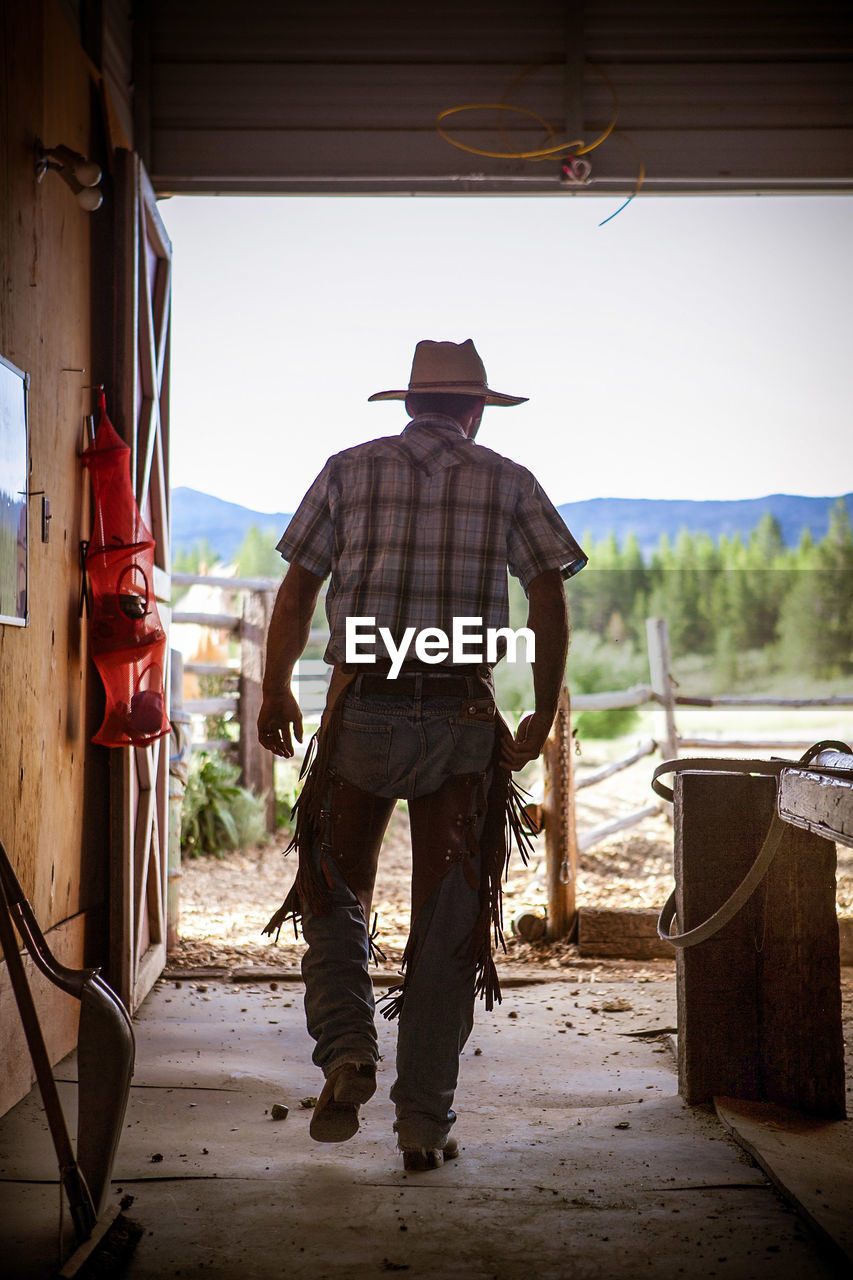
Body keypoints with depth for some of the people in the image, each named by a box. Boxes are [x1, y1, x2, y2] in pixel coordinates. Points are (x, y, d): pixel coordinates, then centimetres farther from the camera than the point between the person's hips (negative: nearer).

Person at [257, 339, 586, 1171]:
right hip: (464, 723, 0)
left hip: (361, 713, 0)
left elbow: (297, 590, 4)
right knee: (448, 922, 8)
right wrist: (544, 714, 9)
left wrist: (275, 692, 15)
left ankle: (347, 1050, -1)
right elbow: (549, 600, 0)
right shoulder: (507, 482, 7)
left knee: (334, 892, 18)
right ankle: (424, 1123, 12)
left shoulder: (350, 469, 7)